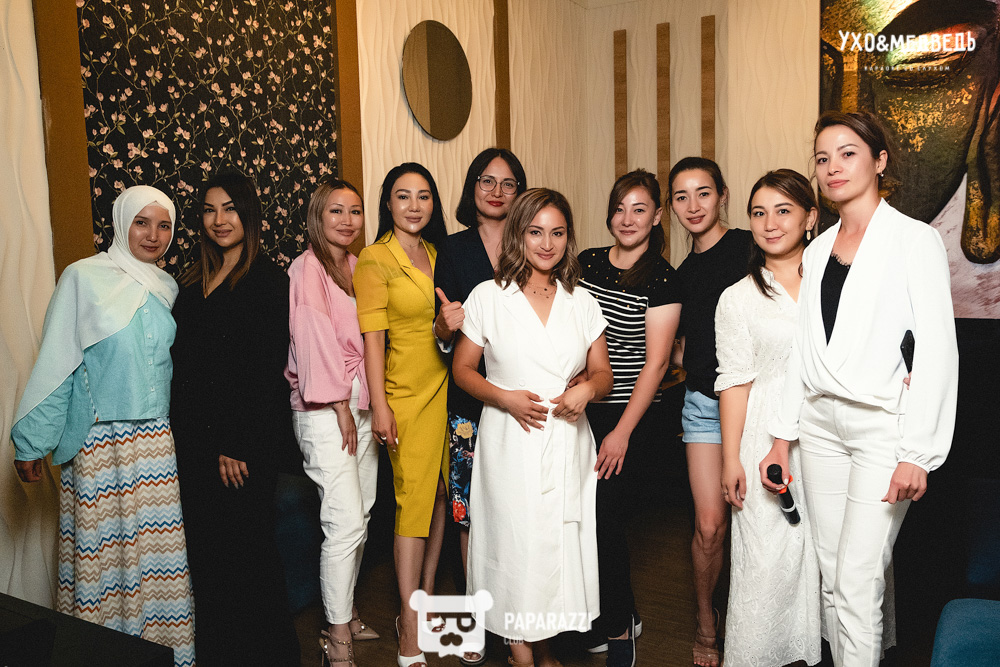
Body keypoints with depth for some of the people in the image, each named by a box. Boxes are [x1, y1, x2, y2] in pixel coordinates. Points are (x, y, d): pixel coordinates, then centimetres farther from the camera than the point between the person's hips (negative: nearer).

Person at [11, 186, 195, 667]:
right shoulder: (84, 278, -4)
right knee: (103, 554, 2)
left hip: (157, 442, 4)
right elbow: (55, 364, -4)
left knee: (159, 551, 6)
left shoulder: (166, 289, 11)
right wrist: (30, 442, -5)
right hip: (100, 443, -4)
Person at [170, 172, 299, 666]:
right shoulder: (193, 282, 13)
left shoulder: (268, 281, -8)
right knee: (206, 547, 12)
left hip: (248, 439, -6)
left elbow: (266, 368, -14)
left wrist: (237, 444, -17)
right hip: (195, 438, 6)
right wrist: (189, 435, 7)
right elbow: (183, 364, 14)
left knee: (243, 545, 2)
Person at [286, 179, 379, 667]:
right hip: (324, 407, -7)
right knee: (345, 523, -9)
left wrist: (370, 400, 8)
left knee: (360, 517, 11)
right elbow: (316, 339, -11)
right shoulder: (307, 268, -7)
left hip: (361, 401, 7)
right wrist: (340, 405, -10)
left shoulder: (358, 267, 15)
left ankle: (346, 612, 25)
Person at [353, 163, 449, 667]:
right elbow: (372, 337, -10)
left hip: (446, 387, 6)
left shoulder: (436, 253, 11)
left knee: (441, 495, 11)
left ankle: (425, 601, 27)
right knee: (413, 501, -5)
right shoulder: (375, 259, -6)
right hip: (407, 394, -6)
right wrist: (379, 407, -14)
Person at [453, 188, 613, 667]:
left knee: (562, 540, 6)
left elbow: (603, 374, 12)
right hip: (509, 443, -2)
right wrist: (505, 398, -13)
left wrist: (588, 389, -11)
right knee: (516, 541, 1)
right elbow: (462, 368, 3)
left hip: (568, 443, 3)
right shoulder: (488, 297, 1)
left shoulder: (582, 303, 9)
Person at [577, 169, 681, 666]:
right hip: (579, 410, 5)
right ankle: (623, 614, 30)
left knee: (606, 515, -4)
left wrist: (622, 432, -13)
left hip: (626, 415, -5)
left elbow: (655, 362, -10)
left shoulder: (662, 279, -7)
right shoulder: (585, 263, 7)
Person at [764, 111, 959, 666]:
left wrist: (918, 453, -15)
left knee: (858, 579, -5)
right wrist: (781, 438, 8)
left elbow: (937, 352, -10)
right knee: (830, 574, 11)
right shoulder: (816, 251, 12)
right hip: (821, 423, 5)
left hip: (883, 424, -5)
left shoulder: (915, 240, -5)